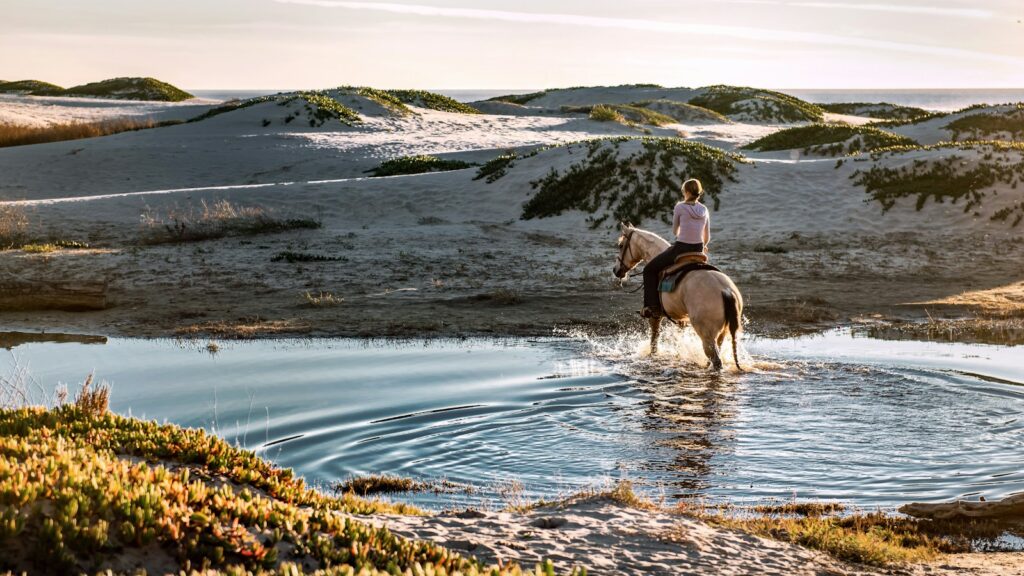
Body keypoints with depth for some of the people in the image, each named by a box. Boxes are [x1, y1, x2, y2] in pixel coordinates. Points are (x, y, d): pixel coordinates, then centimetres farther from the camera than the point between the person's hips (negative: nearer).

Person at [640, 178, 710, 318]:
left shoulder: (680, 207, -9)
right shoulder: (704, 210, 5)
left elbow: (675, 231, 3)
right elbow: (707, 237, 12)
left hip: (680, 249, -5)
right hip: (698, 249, 6)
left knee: (650, 270, 11)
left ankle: (652, 307, 3)